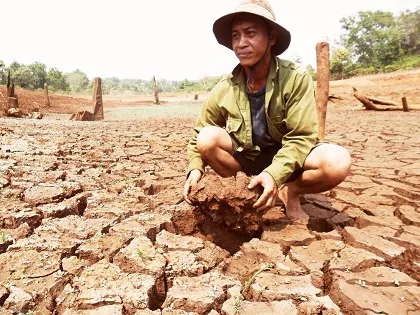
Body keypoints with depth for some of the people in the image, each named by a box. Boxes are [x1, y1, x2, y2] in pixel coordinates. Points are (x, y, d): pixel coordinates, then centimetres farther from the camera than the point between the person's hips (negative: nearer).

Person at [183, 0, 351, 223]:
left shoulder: (296, 79, -19)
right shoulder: (223, 90, -12)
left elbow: (300, 138, -22)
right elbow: (199, 135, -1)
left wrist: (274, 174, -38)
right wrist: (195, 168, -19)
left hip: (287, 159, -1)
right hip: (246, 159, 2)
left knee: (338, 161, -30)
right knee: (207, 137, -25)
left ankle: (289, 191, -2)